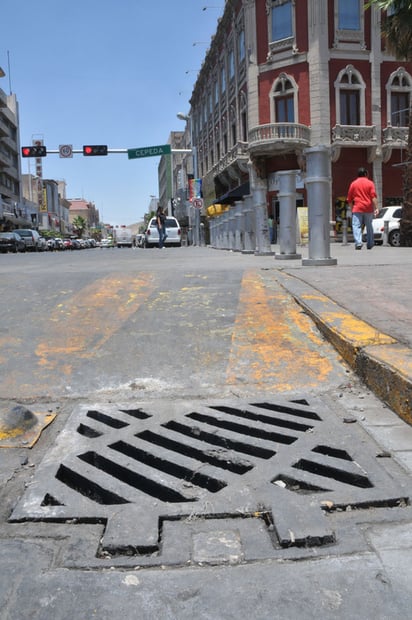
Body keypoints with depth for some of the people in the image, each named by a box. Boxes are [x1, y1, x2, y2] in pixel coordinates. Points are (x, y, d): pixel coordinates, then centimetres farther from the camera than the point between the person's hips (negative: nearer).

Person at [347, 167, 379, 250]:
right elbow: (374, 197, -7)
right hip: (368, 209, 1)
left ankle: (358, 243, -23)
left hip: (357, 209, -1)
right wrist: (376, 208, -8)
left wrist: (352, 208, 20)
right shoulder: (370, 183, 4)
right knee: (369, 227, 13)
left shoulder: (353, 183, 7)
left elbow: (349, 199, 9)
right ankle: (370, 244, 20)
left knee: (356, 226, -5)